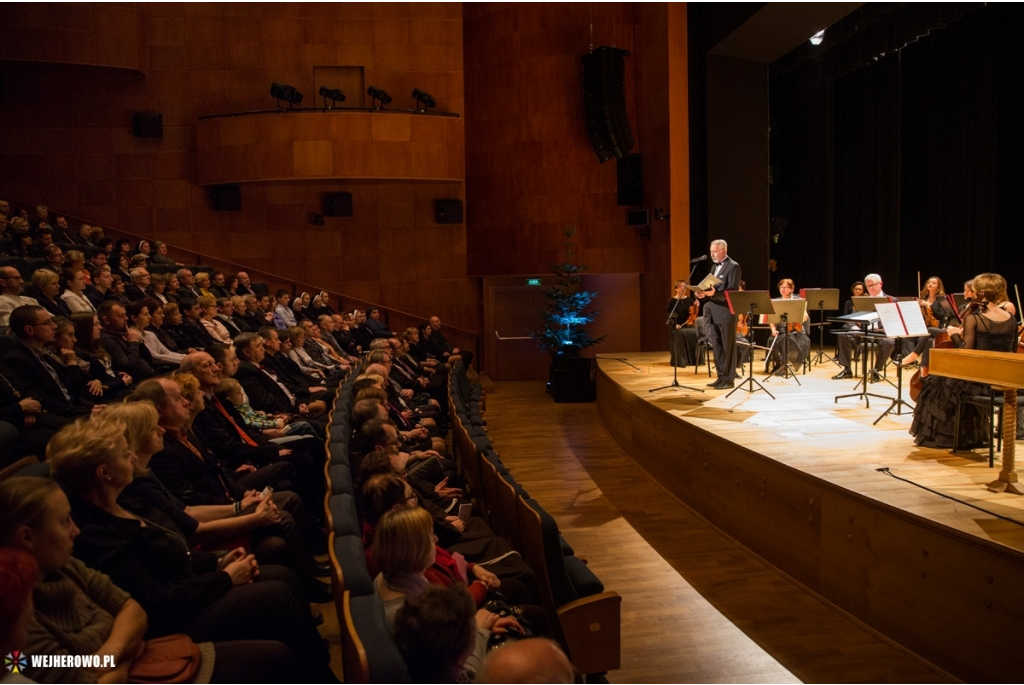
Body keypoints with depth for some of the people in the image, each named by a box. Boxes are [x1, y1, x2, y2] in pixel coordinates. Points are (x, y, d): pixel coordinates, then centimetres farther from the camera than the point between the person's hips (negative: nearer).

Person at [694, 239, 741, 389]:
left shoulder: (733, 266, -8)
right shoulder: (714, 267, 19)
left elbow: (732, 291, -17)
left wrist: (713, 293, -30)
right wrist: (704, 294, 0)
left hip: (726, 313, -8)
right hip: (714, 314, 8)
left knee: (728, 347, -1)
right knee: (717, 347, 10)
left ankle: (729, 379, 4)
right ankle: (721, 377, 18)